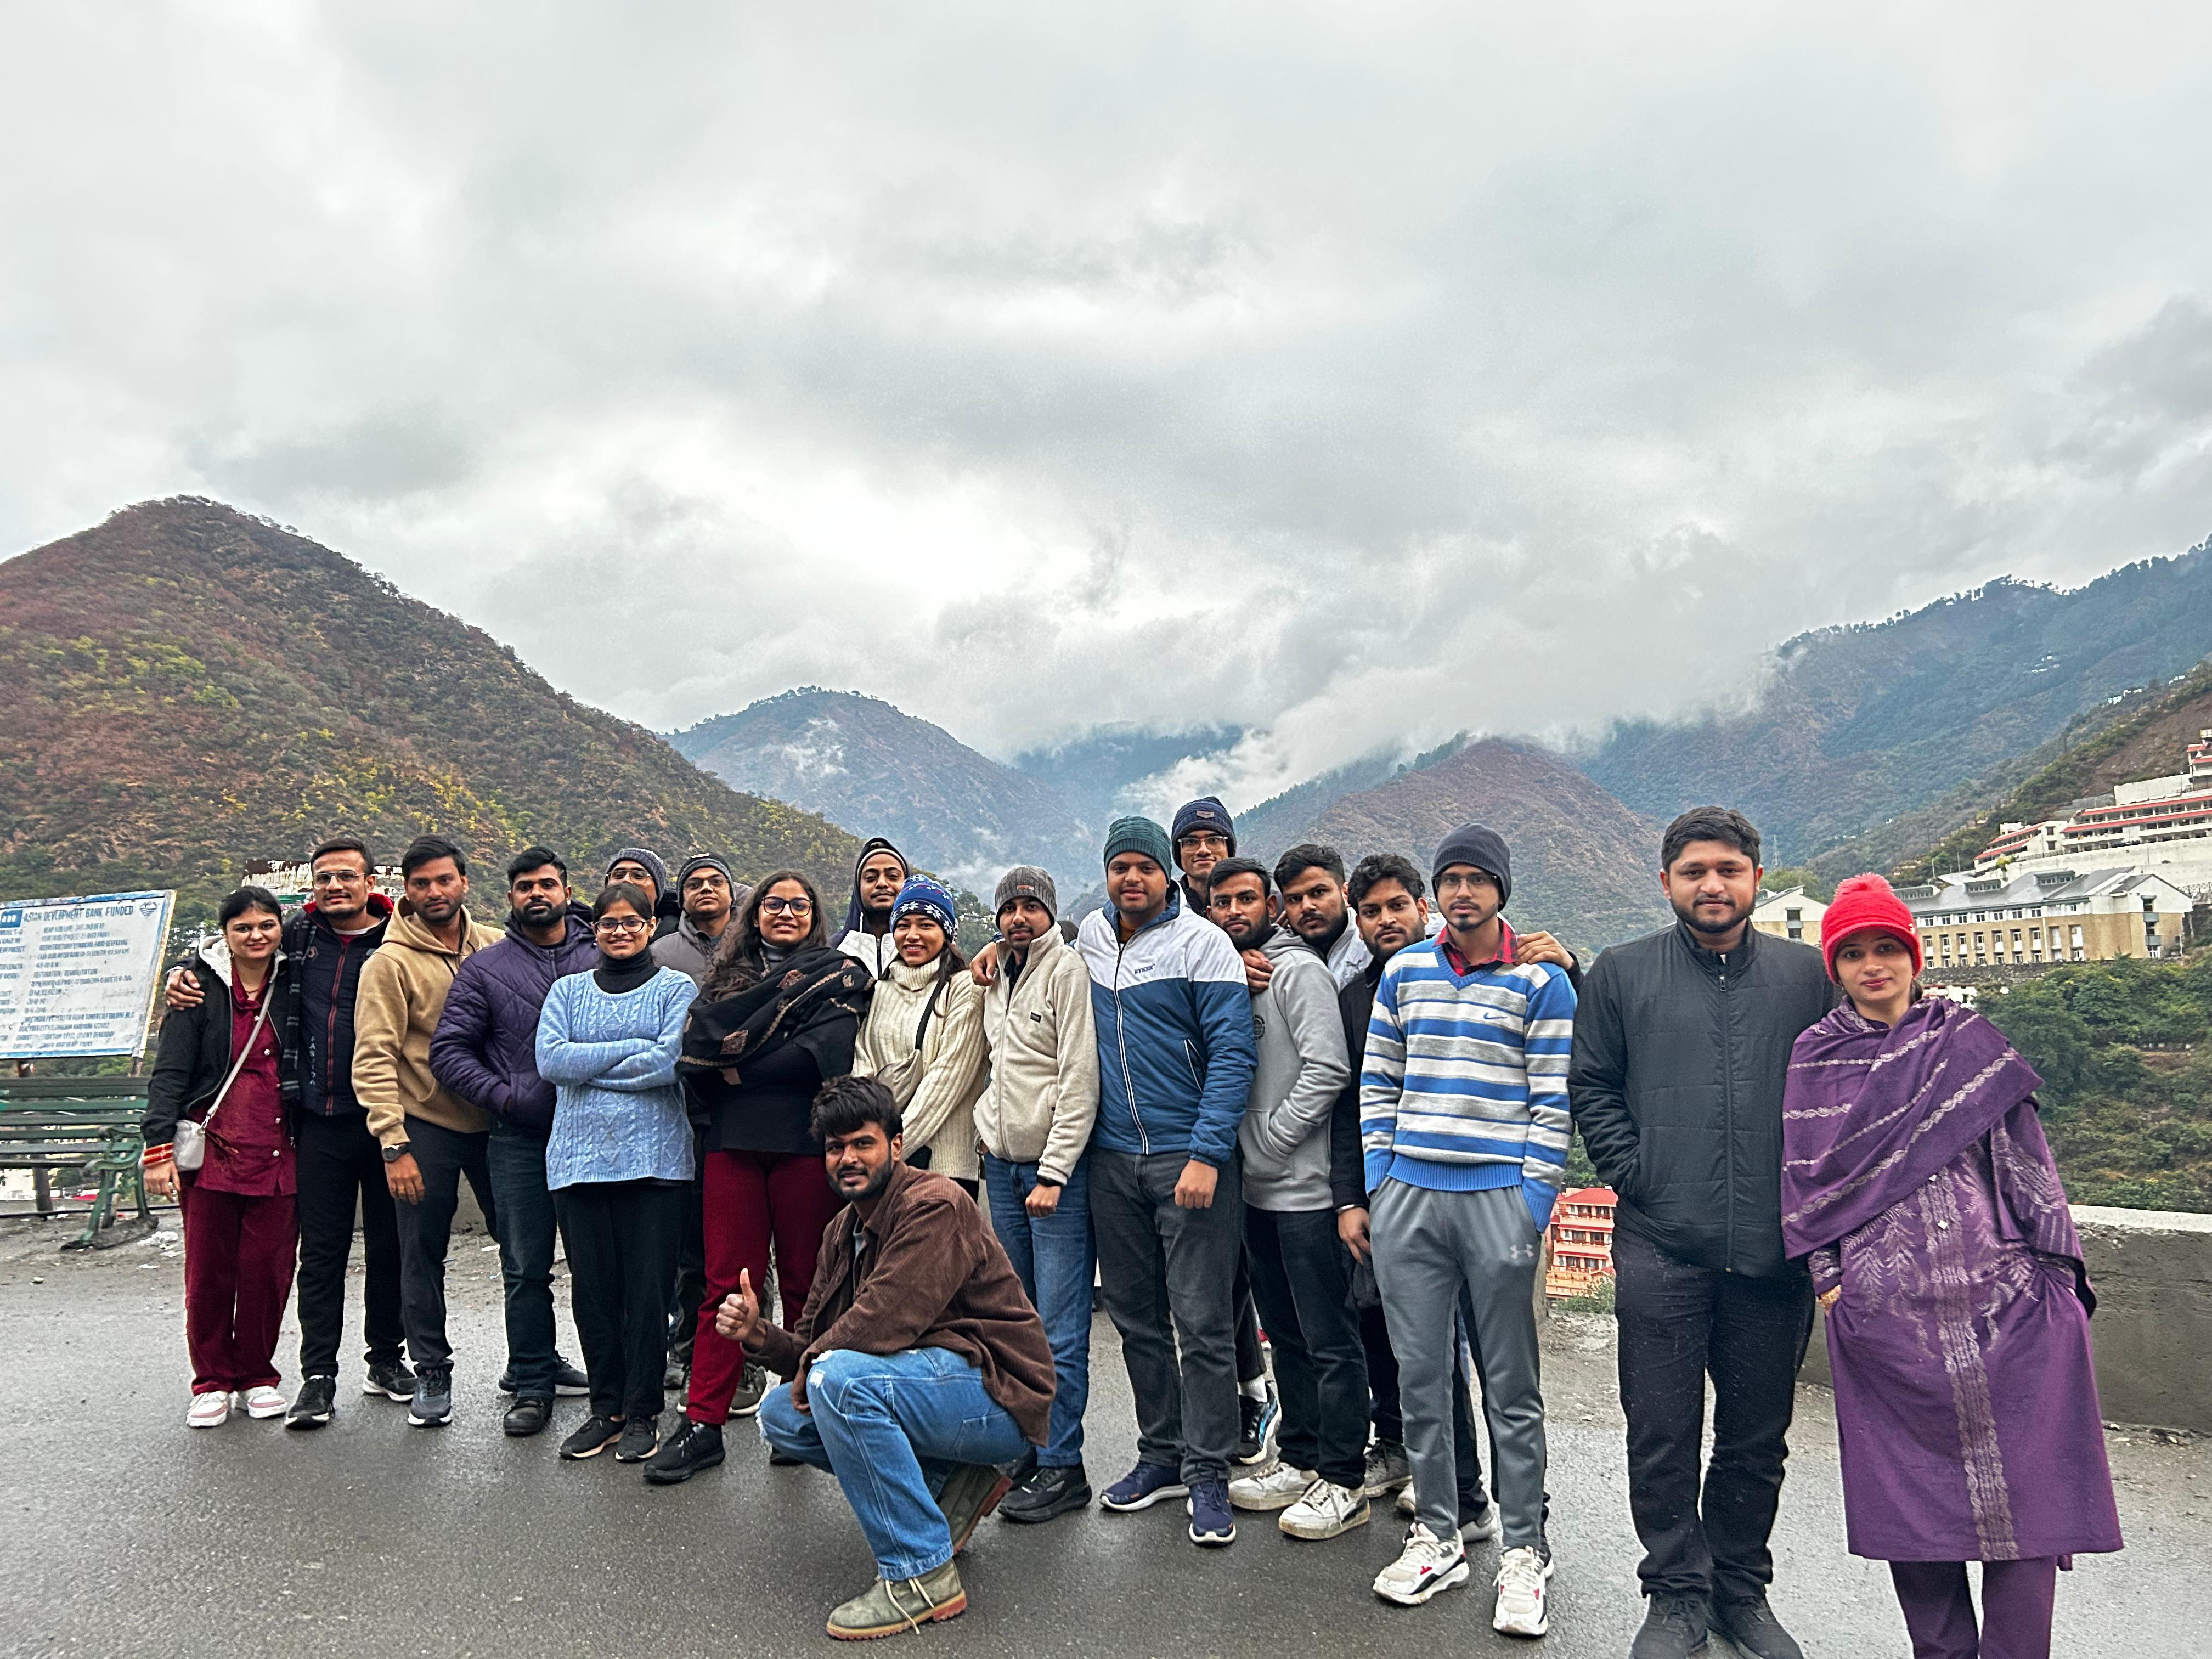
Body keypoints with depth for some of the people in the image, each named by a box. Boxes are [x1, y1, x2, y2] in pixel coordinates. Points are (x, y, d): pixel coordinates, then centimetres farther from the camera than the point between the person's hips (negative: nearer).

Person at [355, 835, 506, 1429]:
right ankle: (433, 1374, 21)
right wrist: (394, 1145, -18)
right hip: (426, 1125, -3)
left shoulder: (495, 948, 4)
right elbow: (375, 1059, -12)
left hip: (493, 1118, 3)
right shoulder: (391, 963, -8)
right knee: (423, 1257, 6)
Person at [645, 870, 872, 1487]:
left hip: (805, 1143, -2)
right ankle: (702, 1424, 6)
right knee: (727, 1283, 2)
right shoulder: (727, 975, 17)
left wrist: (742, 1068, -7)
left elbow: (826, 1055, -8)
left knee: (804, 1284, 5)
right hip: (734, 1142, 3)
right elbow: (694, 1051, 1)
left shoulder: (841, 974, 7)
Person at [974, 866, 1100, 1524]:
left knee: (1060, 1328, -4)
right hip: (1002, 1166, 7)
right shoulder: (996, 976, 14)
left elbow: (1080, 1081, -14)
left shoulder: (1070, 971, -8)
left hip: (1058, 1170, -7)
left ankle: (1062, 1465, 3)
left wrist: (1053, 1173, -16)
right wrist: (989, 1132, 13)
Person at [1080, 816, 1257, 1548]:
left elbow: (1233, 1053, -13)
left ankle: (1207, 1473, 9)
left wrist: (1206, 1154, -19)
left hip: (1189, 1156, -5)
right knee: (1136, 1317, 13)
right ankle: (1162, 1453, 26)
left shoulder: (1202, 943, -9)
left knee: (1201, 1321, -2)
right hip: (1112, 1157, 6)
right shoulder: (1089, 935, 8)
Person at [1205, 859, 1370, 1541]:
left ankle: (1343, 1482, 9)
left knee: (1330, 1341, 0)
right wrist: (1238, 1145, 7)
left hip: (1307, 1189, -9)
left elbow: (1328, 1068, -19)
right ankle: (1301, 1460, 29)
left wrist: (1271, 1138, -16)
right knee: (1285, 1335, 17)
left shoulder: (1299, 971, -10)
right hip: (1259, 1190, 9)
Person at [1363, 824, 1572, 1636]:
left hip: (1499, 1198, -3)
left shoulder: (1541, 982, 0)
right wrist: (1377, 1183, 6)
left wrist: (1533, 1204, -9)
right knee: (1420, 1373, 9)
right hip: (1407, 1198, 3)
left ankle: (1523, 1552, 19)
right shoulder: (1403, 971, 10)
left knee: (1510, 1385, 6)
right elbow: (1377, 1082, 13)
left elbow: (1554, 1104, -2)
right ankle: (1437, 1535, 24)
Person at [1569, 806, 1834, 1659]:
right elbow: (1591, 1089, 6)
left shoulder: (1806, 973, 7)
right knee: (1662, 1437, 5)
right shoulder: (1623, 973, 4)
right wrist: (1635, 1176, -4)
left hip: (1775, 1252, 1)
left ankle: (1742, 1589, 32)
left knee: (1757, 1438, 14)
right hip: (1661, 1246, -1)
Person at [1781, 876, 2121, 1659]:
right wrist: (1827, 1275, 0)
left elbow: (2025, 1154, 8)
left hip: (2005, 1297, 1)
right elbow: (1807, 1179, 8)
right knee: (1911, 1495, 4)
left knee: (2022, 1483, -1)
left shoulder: (1968, 1038, 11)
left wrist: (2055, 1269, 1)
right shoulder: (1815, 1059, 8)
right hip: (1884, 1308, 0)